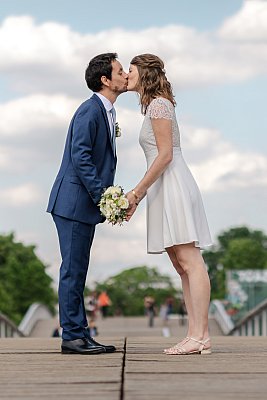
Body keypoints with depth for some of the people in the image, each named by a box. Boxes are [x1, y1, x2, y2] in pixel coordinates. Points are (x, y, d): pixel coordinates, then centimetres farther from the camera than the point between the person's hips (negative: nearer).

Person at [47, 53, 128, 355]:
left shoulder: (105, 112, 17)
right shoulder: (90, 110, -13)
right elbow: (80, 157, -21)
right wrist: (103, 196, -20)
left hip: (85, 205, 10)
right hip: (73, 202, -10)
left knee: (77, 270, 11)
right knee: (73, 269, -6)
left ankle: (80, 335, 16)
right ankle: (72, 336, -1)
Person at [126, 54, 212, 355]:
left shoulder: (158, 104, -6)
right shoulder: (156, 106, 23)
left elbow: (165, 155, -14)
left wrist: (137, 192, -12)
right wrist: (138, 195, 18)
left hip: (173, 187, -10)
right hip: (164, 189, 10)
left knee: (189, 262, -12)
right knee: (182, 265, 6)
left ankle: (200, 336, -14)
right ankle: (195, 335, 5)